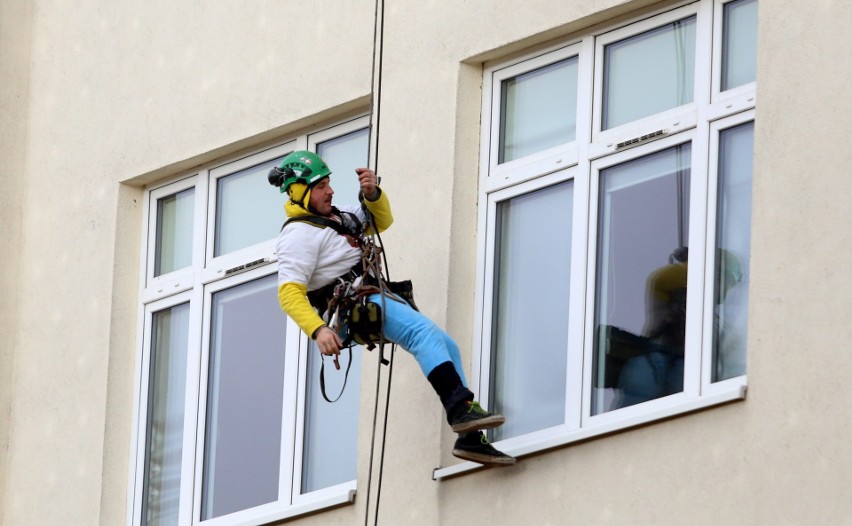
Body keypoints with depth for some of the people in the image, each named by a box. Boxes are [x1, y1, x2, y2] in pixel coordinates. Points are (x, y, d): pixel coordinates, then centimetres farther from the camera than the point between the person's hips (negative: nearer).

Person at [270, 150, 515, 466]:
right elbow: (289, 293, -19)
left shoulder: (335, 217, 19)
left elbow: (381, 221, 28)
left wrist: (373, 194, 6)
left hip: (377, 298, 10)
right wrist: (318, 330, -33)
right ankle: (460, 406, -41)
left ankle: (470, 437, 5)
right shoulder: (299, 234, -10)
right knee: (426, 332, -29)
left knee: (446, 348, 6)